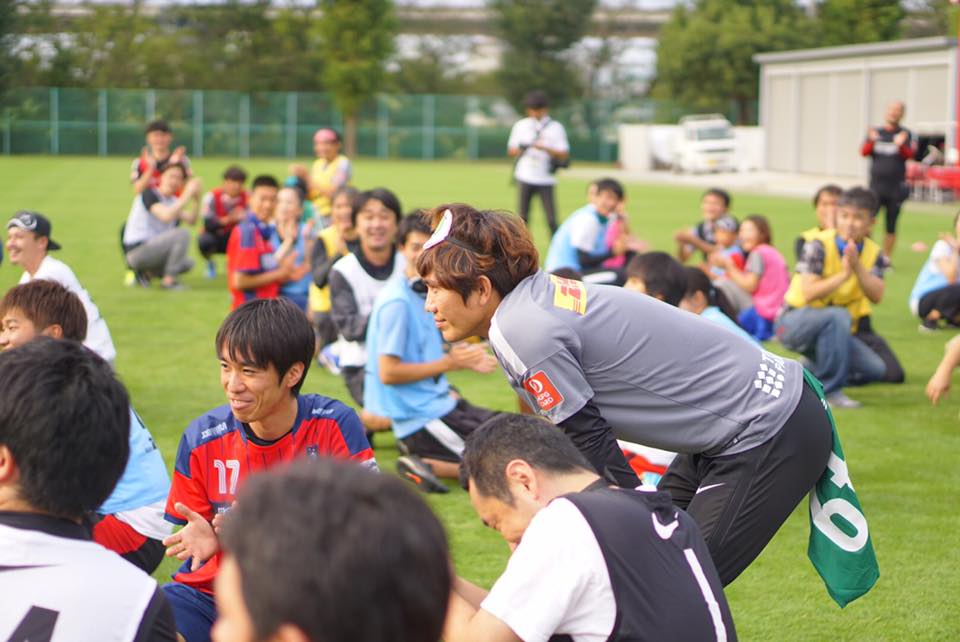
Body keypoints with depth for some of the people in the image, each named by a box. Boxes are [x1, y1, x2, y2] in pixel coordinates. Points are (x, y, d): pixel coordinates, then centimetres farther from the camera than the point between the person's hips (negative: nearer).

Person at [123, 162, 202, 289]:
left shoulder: (173, 201, 16)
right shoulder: (149, 194, -10)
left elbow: (190, 220, 4)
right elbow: (166, 216, -27)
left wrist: (196, 199, -8)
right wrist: (187, 194, -23)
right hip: (136, 250, -9)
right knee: (182, 234, -20)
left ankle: (145, 272, 8)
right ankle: (169, 280, -18)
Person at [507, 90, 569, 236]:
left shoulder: (556, 128, 2)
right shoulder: (521, 126, 9)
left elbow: (564, 155, -3)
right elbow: (511, 151, 11)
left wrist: (545, 148, -19)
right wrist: (520, 149, -13)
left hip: (546, 180, -2)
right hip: (524, 178, 2)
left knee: (551, 219, -7)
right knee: (522, 218, 2)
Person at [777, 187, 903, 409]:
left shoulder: (873, 253, 0)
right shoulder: (819, 245, -16)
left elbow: (876, 295, -15)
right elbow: (809, 293, -26)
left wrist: (858, 267, -26)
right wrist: (844, 274, -32)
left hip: (832, 331, 6)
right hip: (795, 322, -6)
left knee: (877, 369, -6)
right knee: (838, 316, -37)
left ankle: (812, 373, 17)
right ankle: (830, 389, -27)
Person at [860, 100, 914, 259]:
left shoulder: (905, 134, 4)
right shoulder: (875, 132, 7)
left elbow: (909, 155, -9)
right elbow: (864, 152, -4)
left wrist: (901, 145, -30)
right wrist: (871, 141, -24)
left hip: (896, 188, 0)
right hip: (876, 187, 0)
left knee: (891, 226, 4)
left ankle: (886, 259, 13)